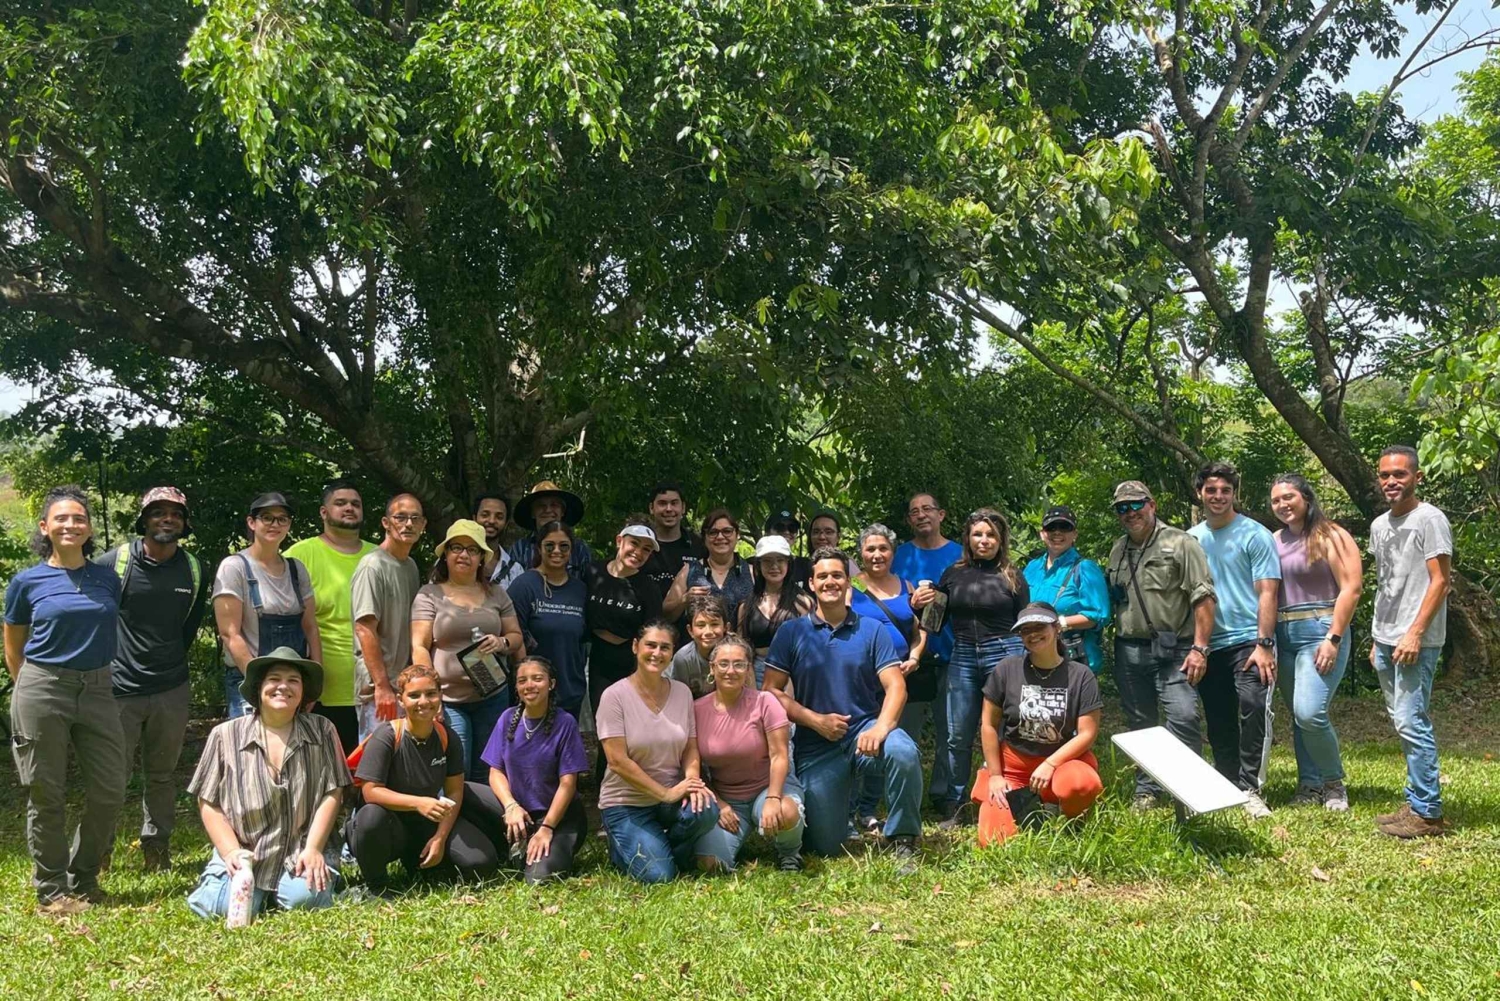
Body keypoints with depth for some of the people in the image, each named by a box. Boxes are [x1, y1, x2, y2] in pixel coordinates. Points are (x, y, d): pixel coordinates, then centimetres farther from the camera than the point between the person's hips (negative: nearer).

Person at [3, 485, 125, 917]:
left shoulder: (107, 578, 8)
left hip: (98, 691, 3)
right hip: (42, 691, -3)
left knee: (110, 791, 3)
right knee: (46, 796, 2)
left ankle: (82, 880, 22)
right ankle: (51, 892, 15)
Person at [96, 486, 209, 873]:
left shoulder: (194, 571, 5)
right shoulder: (113, 563, -8)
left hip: (172, 691, 3)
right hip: (120, 688, -3)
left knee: (162, 774, 12)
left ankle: (156, 848, 23)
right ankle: (98, 851, 14)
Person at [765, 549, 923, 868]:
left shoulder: (872, 630, 2)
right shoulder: (791, 633, 2)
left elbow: (895, 686, -6)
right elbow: (772, 691, -2)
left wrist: (881, 726, -26)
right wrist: (816, 720, -13)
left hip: (865, 732, 0)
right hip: (816, 746, 1)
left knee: (903, 752, -36)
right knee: (825, 847, 1)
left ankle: (903, 841, -15)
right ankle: (841, 802, 37)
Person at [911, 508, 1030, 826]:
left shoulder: (1012, 578, 5)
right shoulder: (953, 574, 10)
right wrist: (920, 604, -4)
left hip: (1004, 653, -2)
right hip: (963, 656, 2)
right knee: (958, 736, 3)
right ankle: (955, 808, 11)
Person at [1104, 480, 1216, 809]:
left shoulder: (1180, 543, -5)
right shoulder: (1118, 551, 14)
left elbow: (1203, 597, -10)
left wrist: (1199, 648, -16)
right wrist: (1114, 650, 11)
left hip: (1173, 650, -5)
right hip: (1129, 652, 5)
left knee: (1183, 717, -15)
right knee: (1140, 724, 11)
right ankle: (1146, 790, 21)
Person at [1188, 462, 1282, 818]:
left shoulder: (1255, 535, -2)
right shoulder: (1191, 539, 11)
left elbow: (1267, 593, -7)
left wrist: (1264, 645, -15)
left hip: (1248, 641, -5)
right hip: (1209, 645, 5)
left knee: (1254, 709, -17)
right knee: (1218, 723, 10)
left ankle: (1250, 789, -10)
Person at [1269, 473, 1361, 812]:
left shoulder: (1330, 536, -4)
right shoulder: (1275, 541, 13)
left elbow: (1351, 588, -10)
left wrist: (1333, 640, -16)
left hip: (1320, 632, -6)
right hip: (1283, 636, 6)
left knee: (1309, 712, -17)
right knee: (1298, 716, 8)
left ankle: (1334, 783, 3)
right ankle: (1309, 785, 17)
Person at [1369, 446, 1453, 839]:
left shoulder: (1429, 519, -8)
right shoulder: (1379, 525, 16)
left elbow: (1440, 581, -13)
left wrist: (1414, 633, -19)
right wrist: (1378, 638, 18)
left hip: (1416, 642, -8)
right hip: (1385, 641, 8)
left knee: (1411, 722, -11)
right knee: (1404, 723, 11)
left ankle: (1426, 813, -6)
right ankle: (1417, 803, 18)